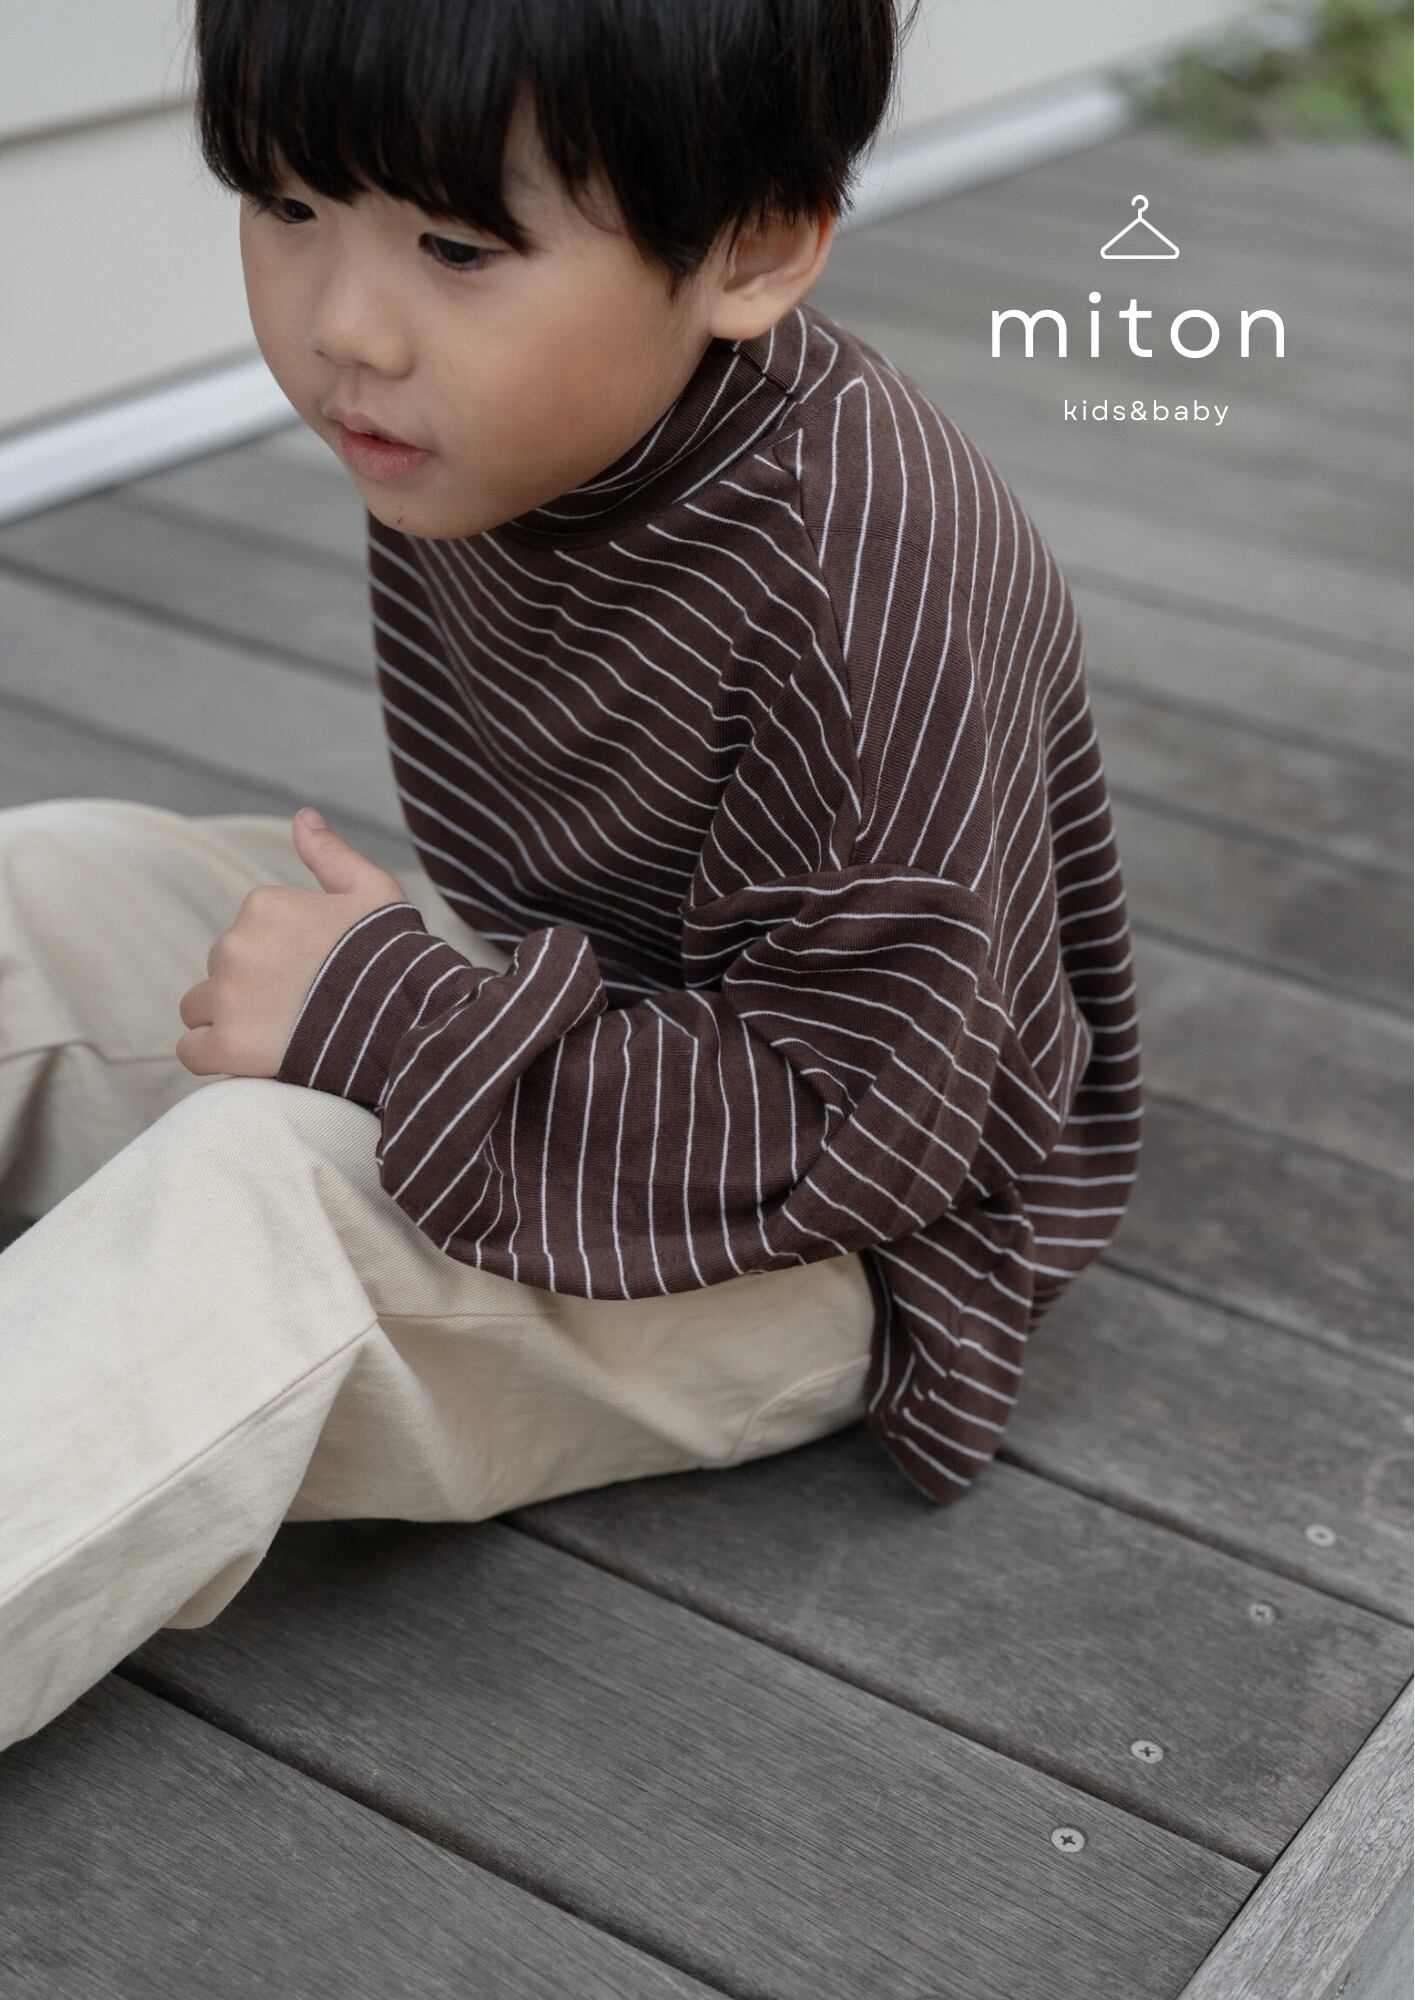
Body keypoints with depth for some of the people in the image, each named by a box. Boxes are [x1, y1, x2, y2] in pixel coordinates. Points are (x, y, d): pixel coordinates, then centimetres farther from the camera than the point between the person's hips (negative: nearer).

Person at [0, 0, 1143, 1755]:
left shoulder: (871, 590, -32)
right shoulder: (483, 419, -8)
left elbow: (861, 1126, -30)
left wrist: (390, 1021, -30)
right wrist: (417, 975, -4)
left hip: (809, 1245, -8)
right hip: (552, 999, 9)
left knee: (256, 1213, -32)